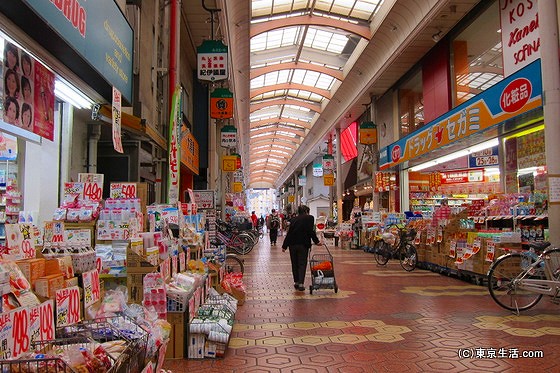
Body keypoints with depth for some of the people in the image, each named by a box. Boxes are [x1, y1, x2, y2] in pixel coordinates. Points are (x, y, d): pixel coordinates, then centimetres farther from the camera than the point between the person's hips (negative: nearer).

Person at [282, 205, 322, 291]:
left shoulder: (294, 219, 13)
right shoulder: (309, 218, 1)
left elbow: (289, 232, 10)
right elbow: (311, 231, -9)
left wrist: (284, 246, 11)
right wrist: (316, 241, -2)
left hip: (292, 244, 4)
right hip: (303, 244, -4)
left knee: (294, 264, 14)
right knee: (302, 264, 1)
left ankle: (296, 282, 19)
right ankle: (300, 283, -6)